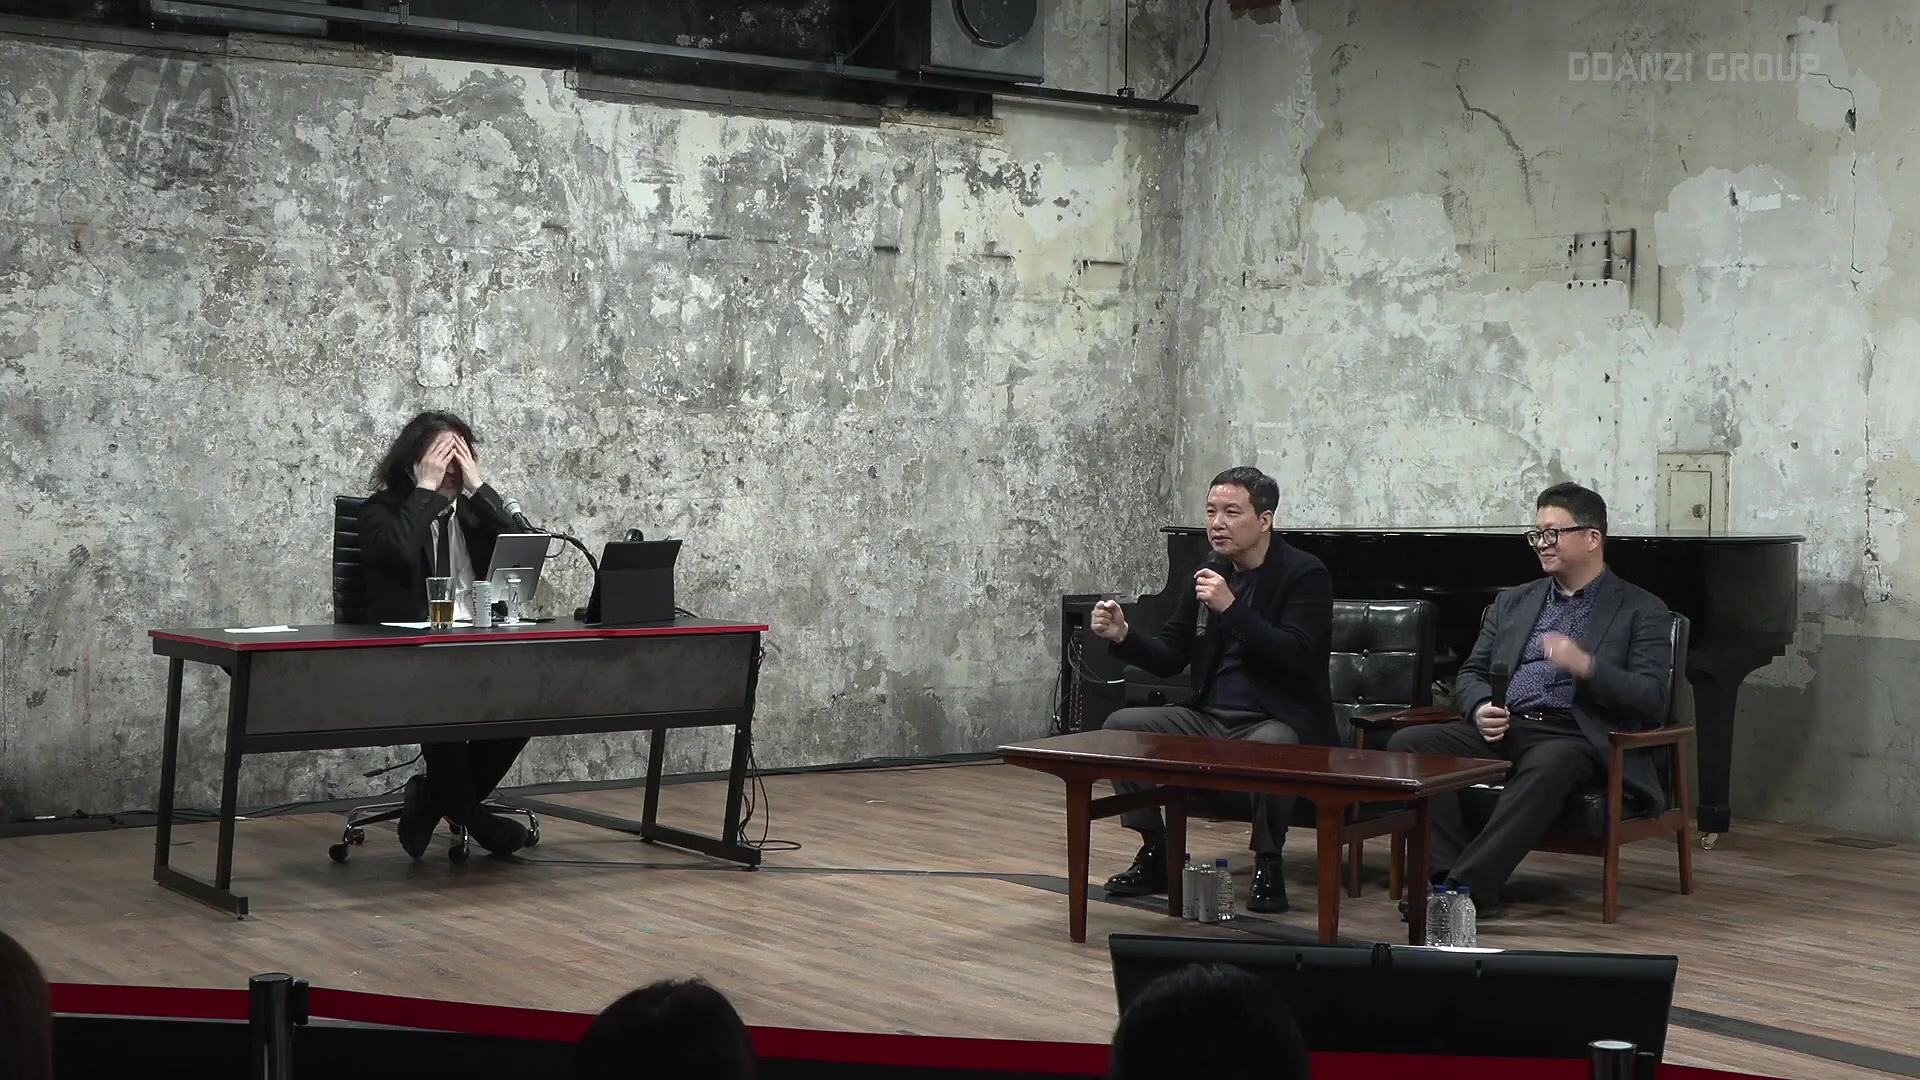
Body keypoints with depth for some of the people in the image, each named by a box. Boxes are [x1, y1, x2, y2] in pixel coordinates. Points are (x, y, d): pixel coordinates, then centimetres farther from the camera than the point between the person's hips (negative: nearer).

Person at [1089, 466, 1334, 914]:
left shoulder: (1305, 574, -9)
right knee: (1120, 725, -10)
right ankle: (1155, 856, 0)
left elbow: (1296, 656, -24)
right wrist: (1123, 637, -10)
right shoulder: (1209, 574, 9)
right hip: (1210, 717, 7)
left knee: (1267, 747, -40)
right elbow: (1168, 658, 10)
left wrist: (1231, 607, -30)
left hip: (1278, 722, -6)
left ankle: (1268, 865, -17)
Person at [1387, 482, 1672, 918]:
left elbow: (1651, 701, -3)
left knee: (1546, 766, -41)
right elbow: (1471, 673, 21)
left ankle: (1466, 887, -41)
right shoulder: (1512, 602, 23)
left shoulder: (1641, 610, 8)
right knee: (1407, 744, -21)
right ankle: (1451, 875, -28)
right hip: (1500, 730, 5)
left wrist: (1586, 665, -20)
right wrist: (1481, 708, -4)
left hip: (1573, 738, -5)